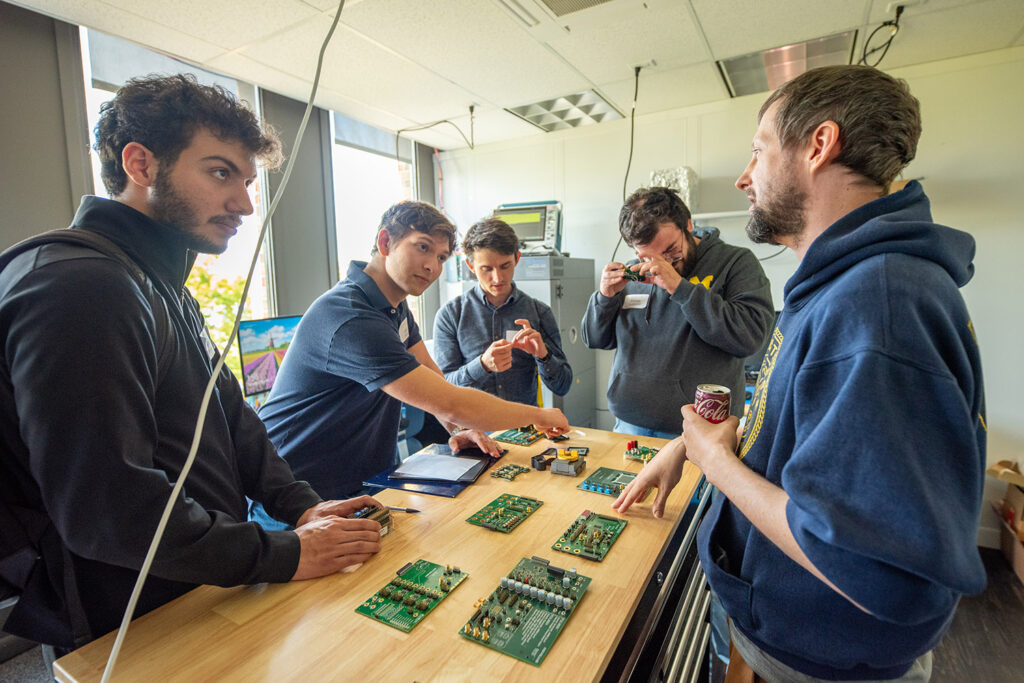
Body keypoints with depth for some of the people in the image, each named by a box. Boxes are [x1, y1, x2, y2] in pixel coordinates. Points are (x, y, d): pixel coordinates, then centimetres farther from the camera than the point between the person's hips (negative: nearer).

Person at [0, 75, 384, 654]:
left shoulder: (166, 290, 12)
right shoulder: (78, 289, -24)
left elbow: (231, 417, 11)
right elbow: (108, 507, -29)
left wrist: (301, 504, 1)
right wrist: (285, 555, -20)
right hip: (139, 637, -9)